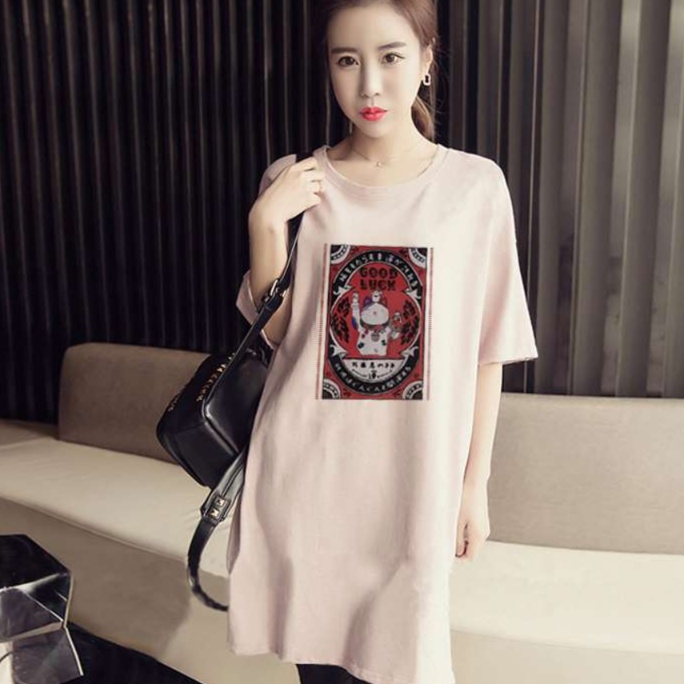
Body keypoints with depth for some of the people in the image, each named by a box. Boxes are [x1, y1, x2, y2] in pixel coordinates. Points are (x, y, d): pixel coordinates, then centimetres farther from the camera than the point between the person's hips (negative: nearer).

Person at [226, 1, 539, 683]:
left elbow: (487, 350, 0)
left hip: (414, 472, -1)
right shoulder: (292, 182, 1)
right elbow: (272, 332, 1)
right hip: (305, 468, 2)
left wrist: (475, 482, 2)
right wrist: (265, 223, -12)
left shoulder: (475, 184, -3)